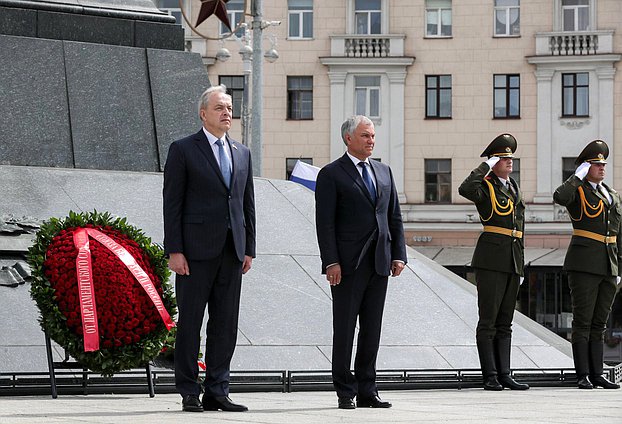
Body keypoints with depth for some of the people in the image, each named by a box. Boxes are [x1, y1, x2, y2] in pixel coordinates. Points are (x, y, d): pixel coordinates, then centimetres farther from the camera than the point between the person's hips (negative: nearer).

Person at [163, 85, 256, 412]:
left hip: (232, 250, 5)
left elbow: (248, 204, 17)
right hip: (197, 248, -5)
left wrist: (249, 249, 10)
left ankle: (217, 392, 9)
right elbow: (172, 203, -5)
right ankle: (189, 393, 2)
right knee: (190, 322, -2)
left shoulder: (242, 153, 16)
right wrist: (174, 250, -11)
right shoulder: (183, 150, -1)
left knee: (226, 324, 5)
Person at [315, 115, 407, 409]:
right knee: (344, 330, -1)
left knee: (372, 330, 6)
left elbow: (395, 217, 16)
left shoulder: (384, 172, 16)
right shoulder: (331, 174, -2)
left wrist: (398, 255, 6)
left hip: (379, 263, 5)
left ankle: (367, 391, 11)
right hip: (348, 264, -5)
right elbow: (325, 222, -7)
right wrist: (331, 262, -15)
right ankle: (345, 393, 3)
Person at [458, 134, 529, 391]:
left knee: (505, 322, 8)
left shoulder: (514, 189, 20)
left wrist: (520, 267, 19)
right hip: (491, 259, -7)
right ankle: (490, 377, -3)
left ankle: (504, 375, 9)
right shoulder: (486, 186, -3)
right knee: (488, 321, -4)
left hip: (512, 261, 7)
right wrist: (485, 166, -15)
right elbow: (465, 189, -28)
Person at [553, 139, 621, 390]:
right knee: (583, 321, -5)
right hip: (584, 263, -6)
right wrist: (578, 176, -15)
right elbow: (559, 197, -27)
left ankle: (596, 375, 10)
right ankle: (583, 376, -5)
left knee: (599, 323, 8)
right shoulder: (576, 190, -2)